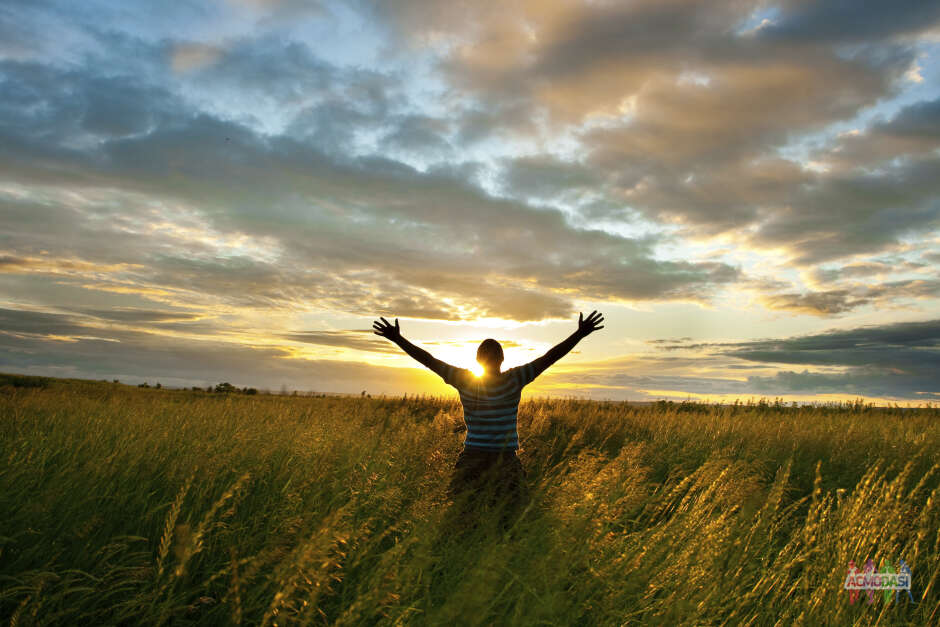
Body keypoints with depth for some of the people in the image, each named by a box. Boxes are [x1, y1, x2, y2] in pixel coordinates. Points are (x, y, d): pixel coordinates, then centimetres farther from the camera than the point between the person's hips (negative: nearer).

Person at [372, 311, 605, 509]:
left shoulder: (515, 379, 1)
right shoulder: (464, 380, 2)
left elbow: (549, 357, -3)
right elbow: (429, 360, 2)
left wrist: (579, 334, -10)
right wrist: (398, 339, -2)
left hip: (505, 457, 0)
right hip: (472, 455, 0)